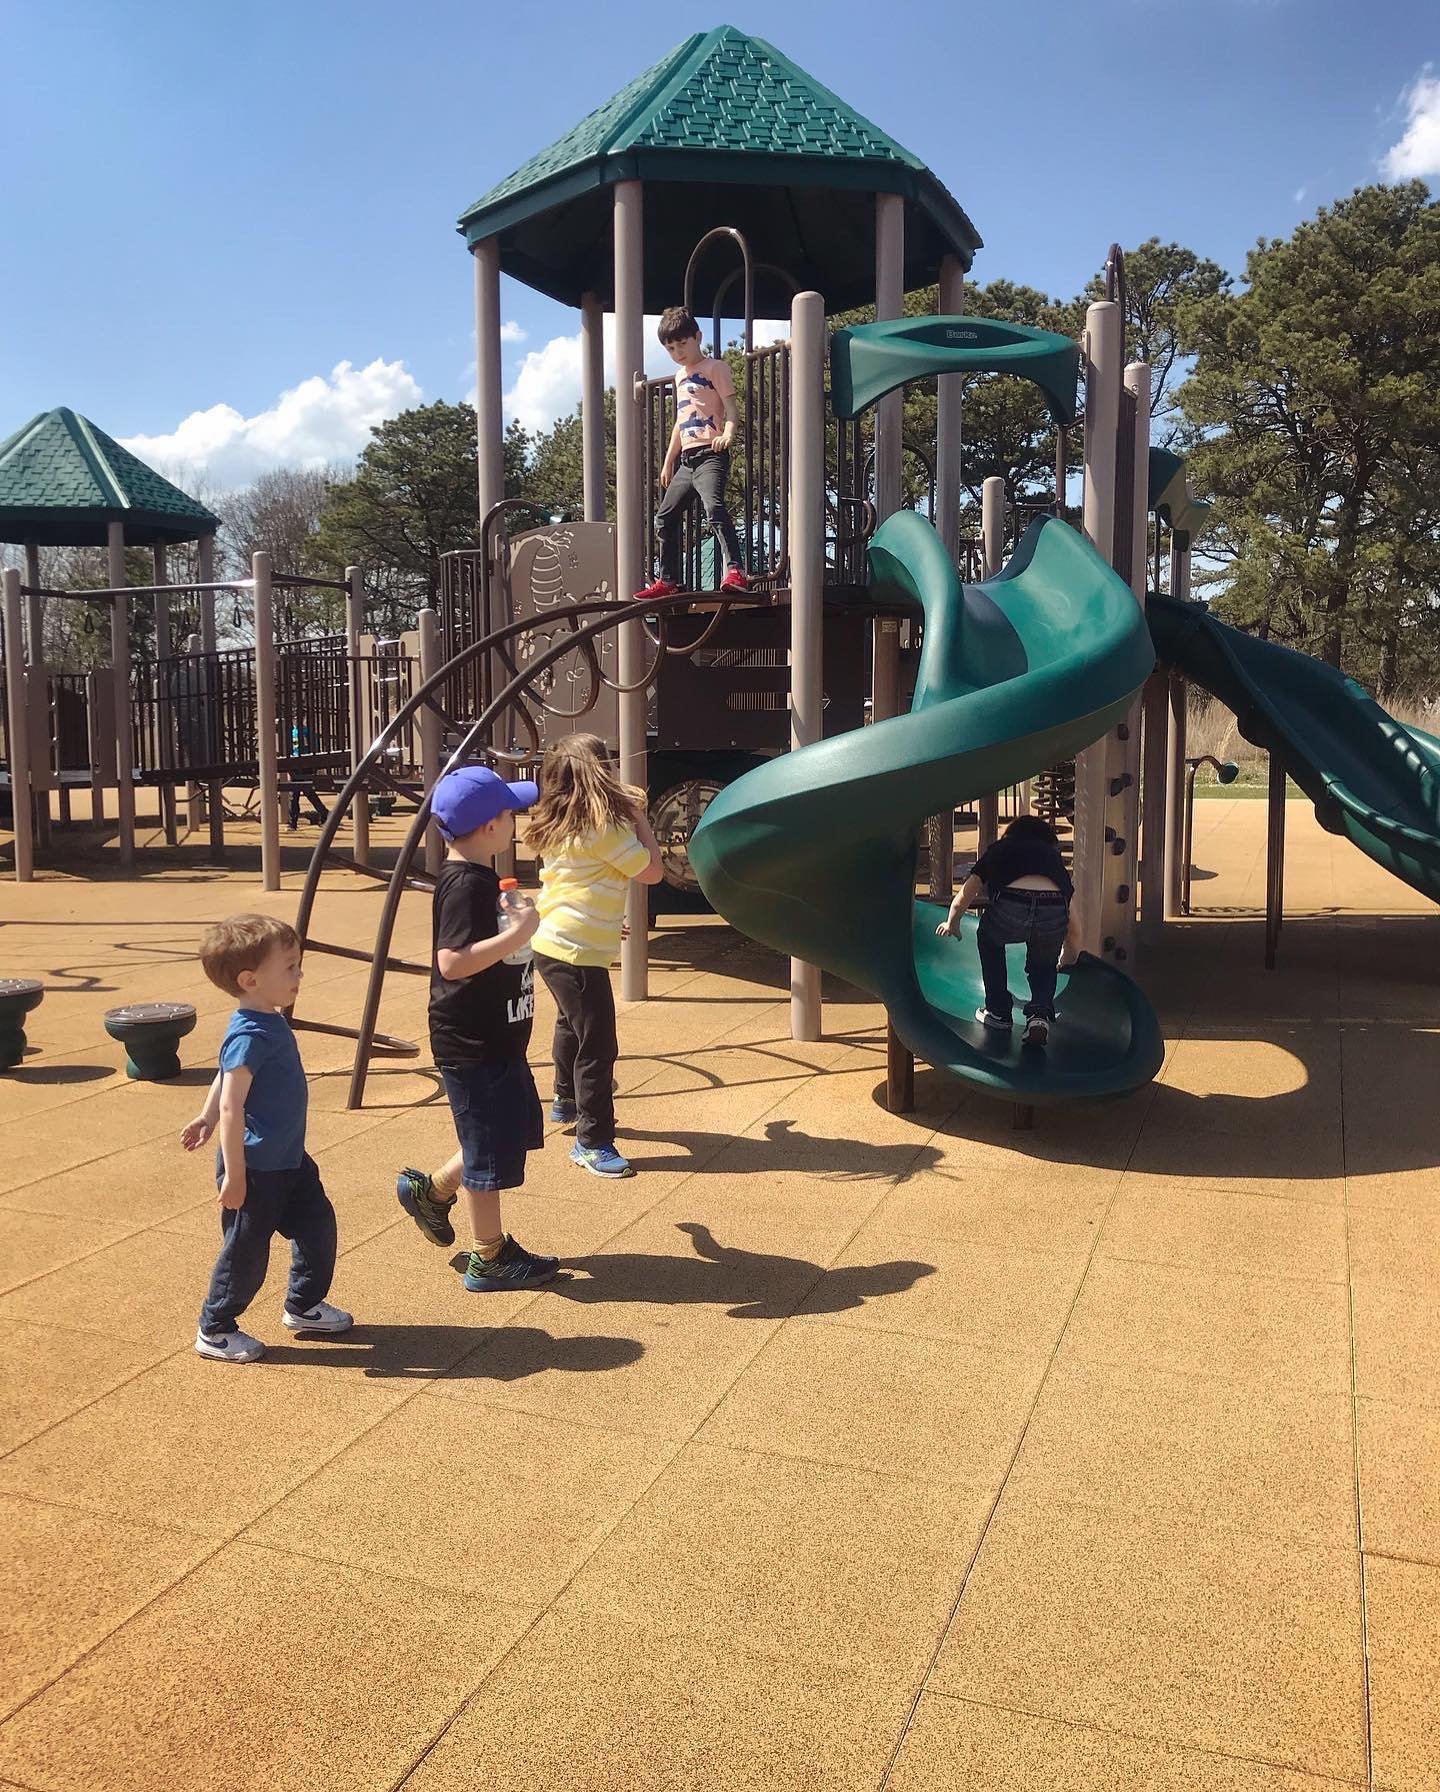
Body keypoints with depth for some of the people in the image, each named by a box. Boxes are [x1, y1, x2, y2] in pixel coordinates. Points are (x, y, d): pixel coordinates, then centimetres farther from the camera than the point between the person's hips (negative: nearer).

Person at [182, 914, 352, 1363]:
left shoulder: (270, 1022, 4)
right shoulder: (250, 1036, -26)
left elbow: (224, 1077, 19)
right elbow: (232, 1106, -28)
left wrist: (207, 1118, 27)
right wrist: (234, 1174, -27)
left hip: (288, 1158, 10)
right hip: (255, 1168, -10)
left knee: (317, 1225, 18)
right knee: (246, 1249, 4)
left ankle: (304, 1306, 35)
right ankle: (215, 1330, 22)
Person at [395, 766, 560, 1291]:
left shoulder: (478, 877, 10)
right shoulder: (465, 884, -22)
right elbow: (452, 961, -32)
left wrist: (512, 918, 16)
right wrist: (517, 933, -29)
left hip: (497, 1036, 10)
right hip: (472, 1044, -10)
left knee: (514, 1129, 21)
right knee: (490, 1149, 3)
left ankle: (430, 1190, 35)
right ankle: (489, 1260, 18)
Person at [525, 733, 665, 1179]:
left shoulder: (558, 826, 9)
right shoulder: (602, 827, -19)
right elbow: (652, 871, -11)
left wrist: (629, 817, 18)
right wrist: (639, 818, -3)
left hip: (552, 945, 10)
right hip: (578, 953, -10)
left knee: (572, 1025, 30)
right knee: (597, 1045, -7)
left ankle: (567, 1101, 50)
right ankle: (592, 1143, -3)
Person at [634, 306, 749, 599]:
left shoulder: (714, 367, 0)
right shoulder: (680, 375, 24)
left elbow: (732, 409, -10)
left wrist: (728, 432, -31)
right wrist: (668, 462, 27)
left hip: (710, 454, -9)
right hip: (687, 459, 9)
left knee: (714, 507, -30)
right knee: (665, 517, 10)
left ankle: (735, 571, -41)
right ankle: (668, 581, 19)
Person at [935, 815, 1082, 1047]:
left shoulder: (999, 850, 33)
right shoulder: (1053, 856, 36)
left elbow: (962, 900, 36)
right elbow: (1073, 930, 40)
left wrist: (951, 924, 58)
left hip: (1010, 909, -1)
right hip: (1055, 913, 2)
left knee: (989, 940, 33)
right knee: (1044, 965, 31)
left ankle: (998, 1012, 32)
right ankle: (1040, 1013, 5)